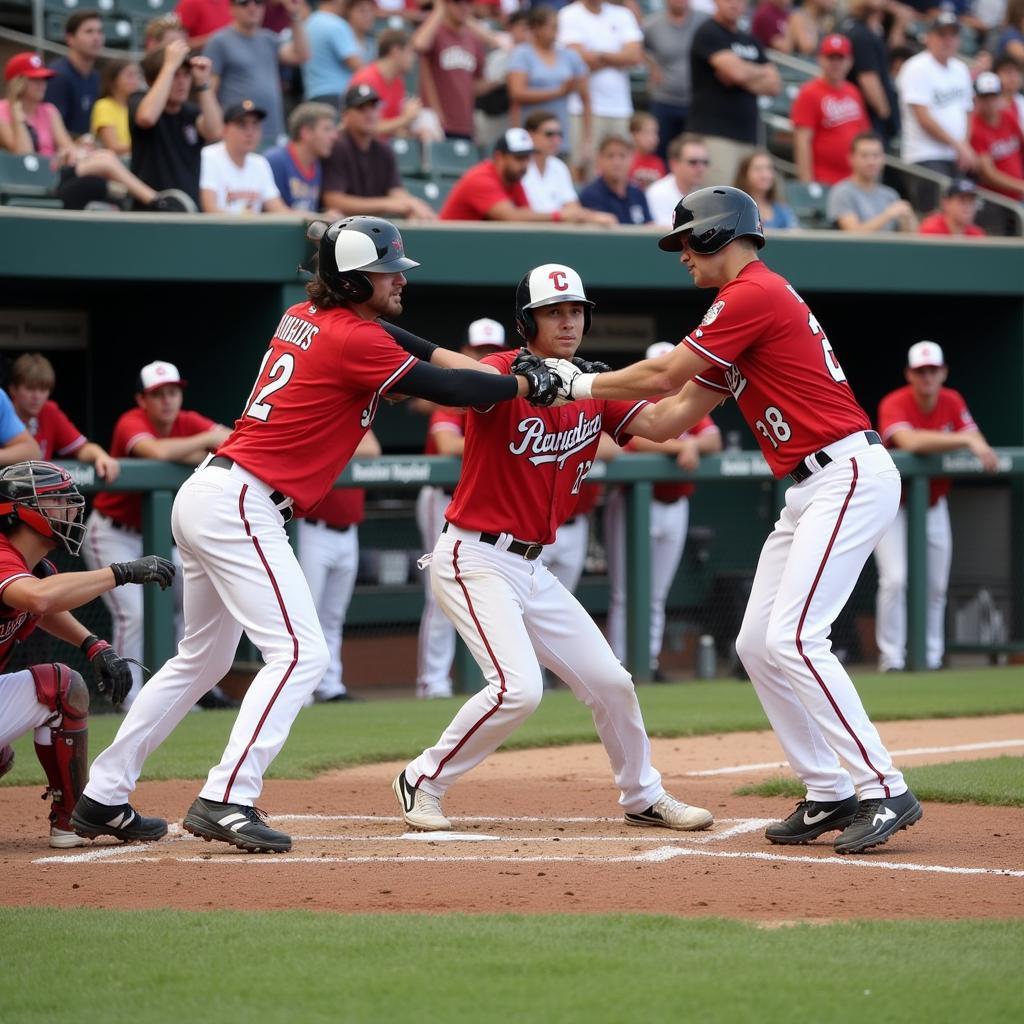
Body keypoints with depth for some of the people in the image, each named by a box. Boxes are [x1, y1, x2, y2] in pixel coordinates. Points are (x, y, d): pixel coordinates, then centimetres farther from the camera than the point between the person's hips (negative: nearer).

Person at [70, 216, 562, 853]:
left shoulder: (304, 318, 14)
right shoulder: (353, 340, -13)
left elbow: (411, 348, 23)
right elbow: (443, 389, -9)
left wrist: (502, 373, 15)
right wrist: (526, 386, 6)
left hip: (207, 495, 10)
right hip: (241, 506, -10)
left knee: (204, 658, 19)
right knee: (300, 652, -14)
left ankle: (103, 799, 21)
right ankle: (226, 801, -22)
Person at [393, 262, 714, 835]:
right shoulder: (504, 371, -12)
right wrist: (526, 378, -52)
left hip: (533, 568, 7)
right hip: (475, 559, -7)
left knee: (609, 681, 9)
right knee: (519, 687, -22)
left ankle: (643, 796, 29)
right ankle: (423, 782, -4)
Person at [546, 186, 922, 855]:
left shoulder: (754, 293, -11)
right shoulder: (741, 311, 20)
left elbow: (663, 376, -10)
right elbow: (671, 417, 19)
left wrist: (583, 383, 4)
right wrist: (578, 394, 15)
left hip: (850, 475, -11)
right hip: (809, 491, 11)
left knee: (792, 639, -18)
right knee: (758, 645, 8)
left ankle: (885, 791, -19)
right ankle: (830, 795, 11)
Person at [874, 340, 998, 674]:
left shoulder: (953, 402, -5)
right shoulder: (894, 405, -23)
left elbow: (977, 441, -15)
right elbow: (909, 441, -42)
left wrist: (980, 448, -40)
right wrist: (964, 440, -46)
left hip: (933, 505, 5)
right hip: (893, 505, -5)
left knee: (936, 586, 7)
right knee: (895, 580, -16)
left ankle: (932, 659, 18)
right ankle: (891, 659, -9)